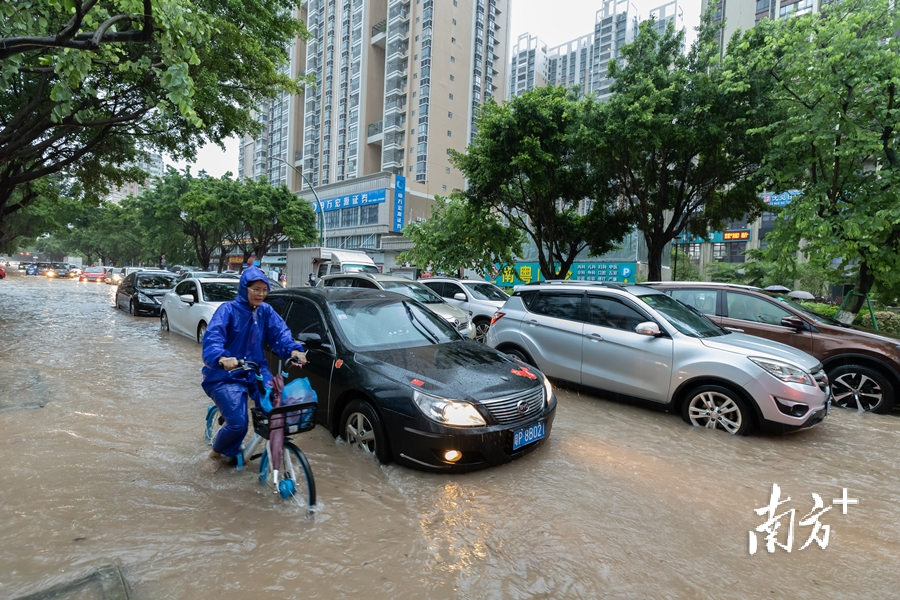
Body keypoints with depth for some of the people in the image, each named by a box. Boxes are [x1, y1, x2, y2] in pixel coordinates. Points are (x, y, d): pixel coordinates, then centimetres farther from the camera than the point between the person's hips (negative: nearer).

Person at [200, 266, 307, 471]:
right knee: (238, 423, -16)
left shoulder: (266, 311, 4)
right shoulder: (228, 309, -11)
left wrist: (294, 350, -27)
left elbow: (280, 333, -7)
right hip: (226, 374, -5)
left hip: (255, 369, 5)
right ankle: (218, 453, 19)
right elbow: (212, 337, -25)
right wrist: (221, 358, -45)